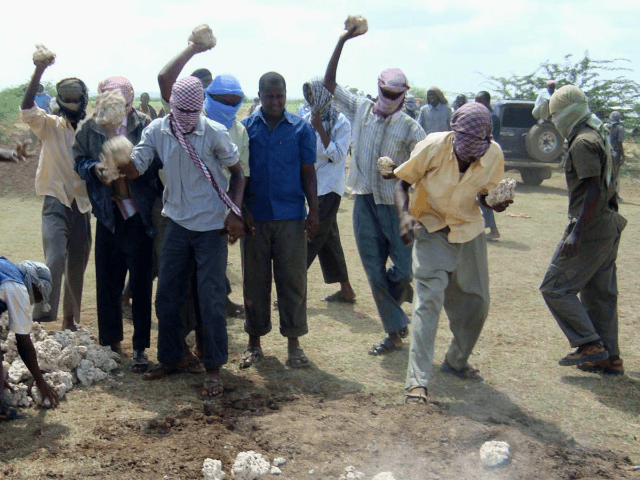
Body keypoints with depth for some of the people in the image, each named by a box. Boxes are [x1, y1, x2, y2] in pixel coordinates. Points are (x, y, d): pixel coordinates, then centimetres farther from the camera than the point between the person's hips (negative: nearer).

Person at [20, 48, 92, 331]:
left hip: (82, 204, 3)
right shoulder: (50, 126, -1)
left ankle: (70, 320, 23)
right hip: (56, 202, -3)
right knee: (55, 258, -22)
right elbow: (27, 109, -18)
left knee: (77, 266, 9)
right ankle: (44, 315, -19)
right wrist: (39, 70, -28)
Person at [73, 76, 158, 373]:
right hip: (108, 214, 3)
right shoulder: (90, 128, 2)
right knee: (107, 282, 11)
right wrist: (95, 169, -11)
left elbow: (157, 163, -6)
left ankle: (140, 347, 13)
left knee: (141, 283, 1)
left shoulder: (144, 125, -5)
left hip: (139, 214, -3)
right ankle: (110, 342, 27)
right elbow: (78, 161, 9)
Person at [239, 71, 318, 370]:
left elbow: (308, 173, 5)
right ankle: (254, 342, 19)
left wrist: (313, 212, -2)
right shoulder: (245, 128, 5)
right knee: (254, 280, 8)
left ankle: (294, 342, 12)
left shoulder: (301, 129, 4)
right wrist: (241, 210, -4)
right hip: (254, 218, 1)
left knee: (293, 279, 2)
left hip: (291, 217, 0)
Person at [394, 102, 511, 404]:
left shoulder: (494, 155, -14)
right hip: (431, 230, -4)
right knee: (429, 299, -16)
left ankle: (457, 362, 35)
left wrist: (497, 203, -21)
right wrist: (405, 215, -28)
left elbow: (485, 194, 2)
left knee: (476, 302, 10)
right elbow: (402, 183, -10)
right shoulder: (433, 147, -23)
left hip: (469, 232, 4)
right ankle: (417, 380, -15)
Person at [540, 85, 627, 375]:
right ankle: (609, 358, 19)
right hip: (609, 225, 10)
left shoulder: (582, 143, -15)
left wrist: (577, 234, -26)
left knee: (555, 288, -4)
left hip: (591, 227, -10)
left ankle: (589, 344, -4)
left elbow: (595, 190, -23)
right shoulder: (598, 136, 16)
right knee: (601, 293, 14)